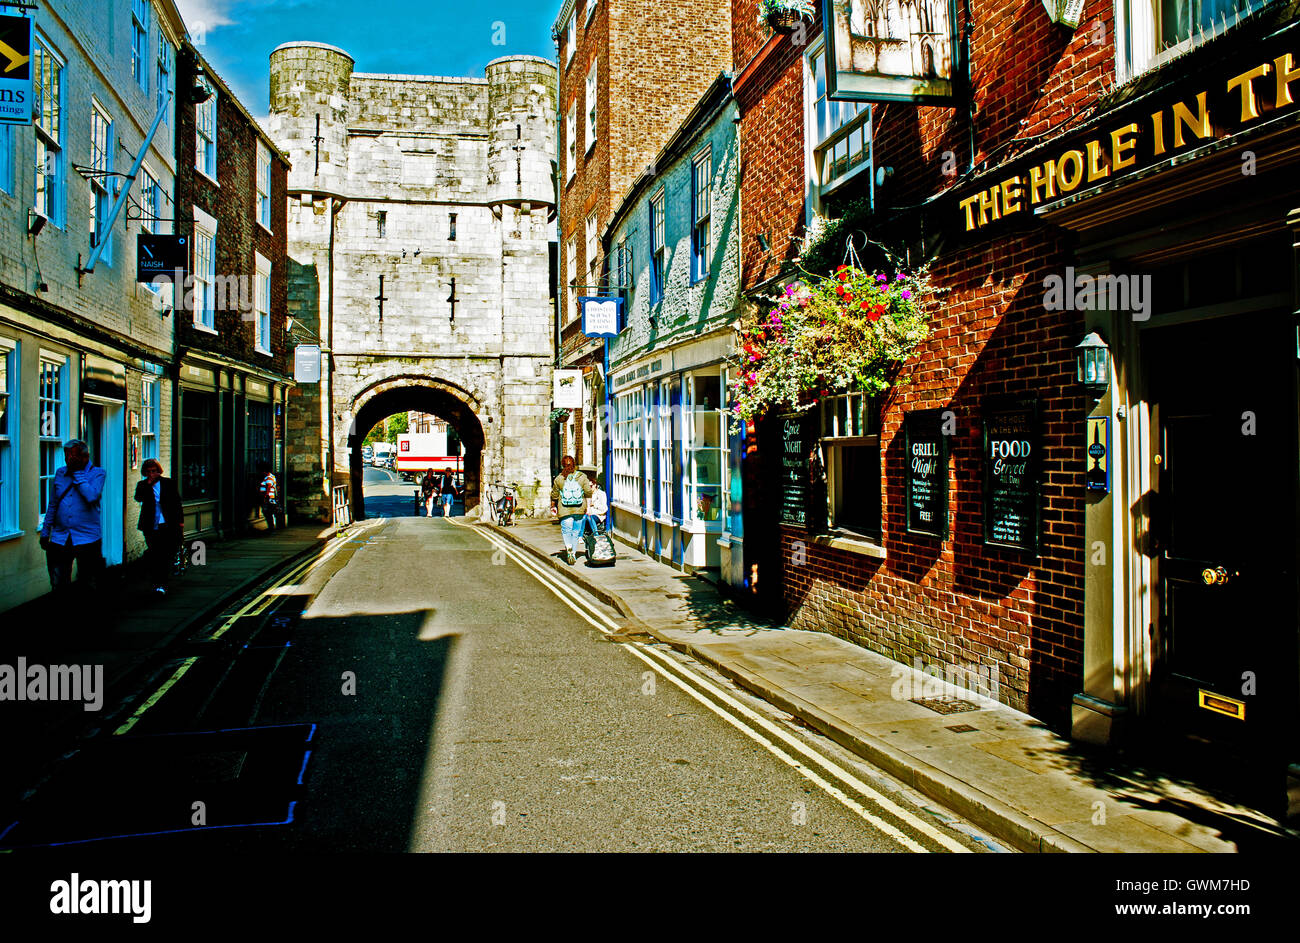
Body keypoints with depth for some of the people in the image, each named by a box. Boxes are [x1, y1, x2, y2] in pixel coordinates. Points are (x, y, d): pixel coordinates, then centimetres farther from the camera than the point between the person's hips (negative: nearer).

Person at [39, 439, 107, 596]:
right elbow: (52, 505, 17)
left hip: (87, 538, -4)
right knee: (58, 584, 7)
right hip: (59, 538, 4)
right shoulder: (60, 473, 10)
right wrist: (45, 532, 16)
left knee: (89, 585, 4)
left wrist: (77, 472, -15)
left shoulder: (98, 473, -3)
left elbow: (92, 496, -23)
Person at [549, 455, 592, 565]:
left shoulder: (558, 479, -4)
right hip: (579, 510, 1)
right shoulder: (582, 477, -4)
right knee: (576, 531, 12)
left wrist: (553, 506, 23)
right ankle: (573, 553, 17)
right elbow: (588, 492, -3)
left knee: (566, 531, 6)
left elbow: (554, 495, 7)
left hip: (565, 510, -1)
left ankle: (569, 547, -19)